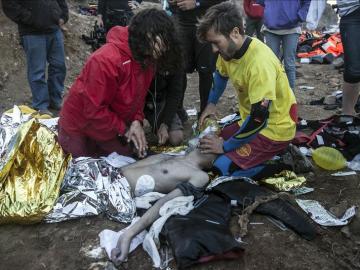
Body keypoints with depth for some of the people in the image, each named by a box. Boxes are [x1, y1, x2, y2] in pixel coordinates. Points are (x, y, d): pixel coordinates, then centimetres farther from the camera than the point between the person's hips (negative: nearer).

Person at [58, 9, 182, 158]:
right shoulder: (106, 60, -33)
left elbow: (139, 95, 2)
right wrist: (124, 129, -21)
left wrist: (137, 121, -15)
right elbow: (94, 110, -29)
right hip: (82, 128, -6)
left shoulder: (147, 59, -8)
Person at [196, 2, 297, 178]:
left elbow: (259, 119, -31)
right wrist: (211, 103, 7)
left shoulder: (260, 63, -31)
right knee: (208, 148, 7)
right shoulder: (230, 49, -4)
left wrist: (225, 146, -20)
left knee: (222, 167, -21)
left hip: (275, 128, -9)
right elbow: (221, 75, 20)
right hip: (251, 121, 9)